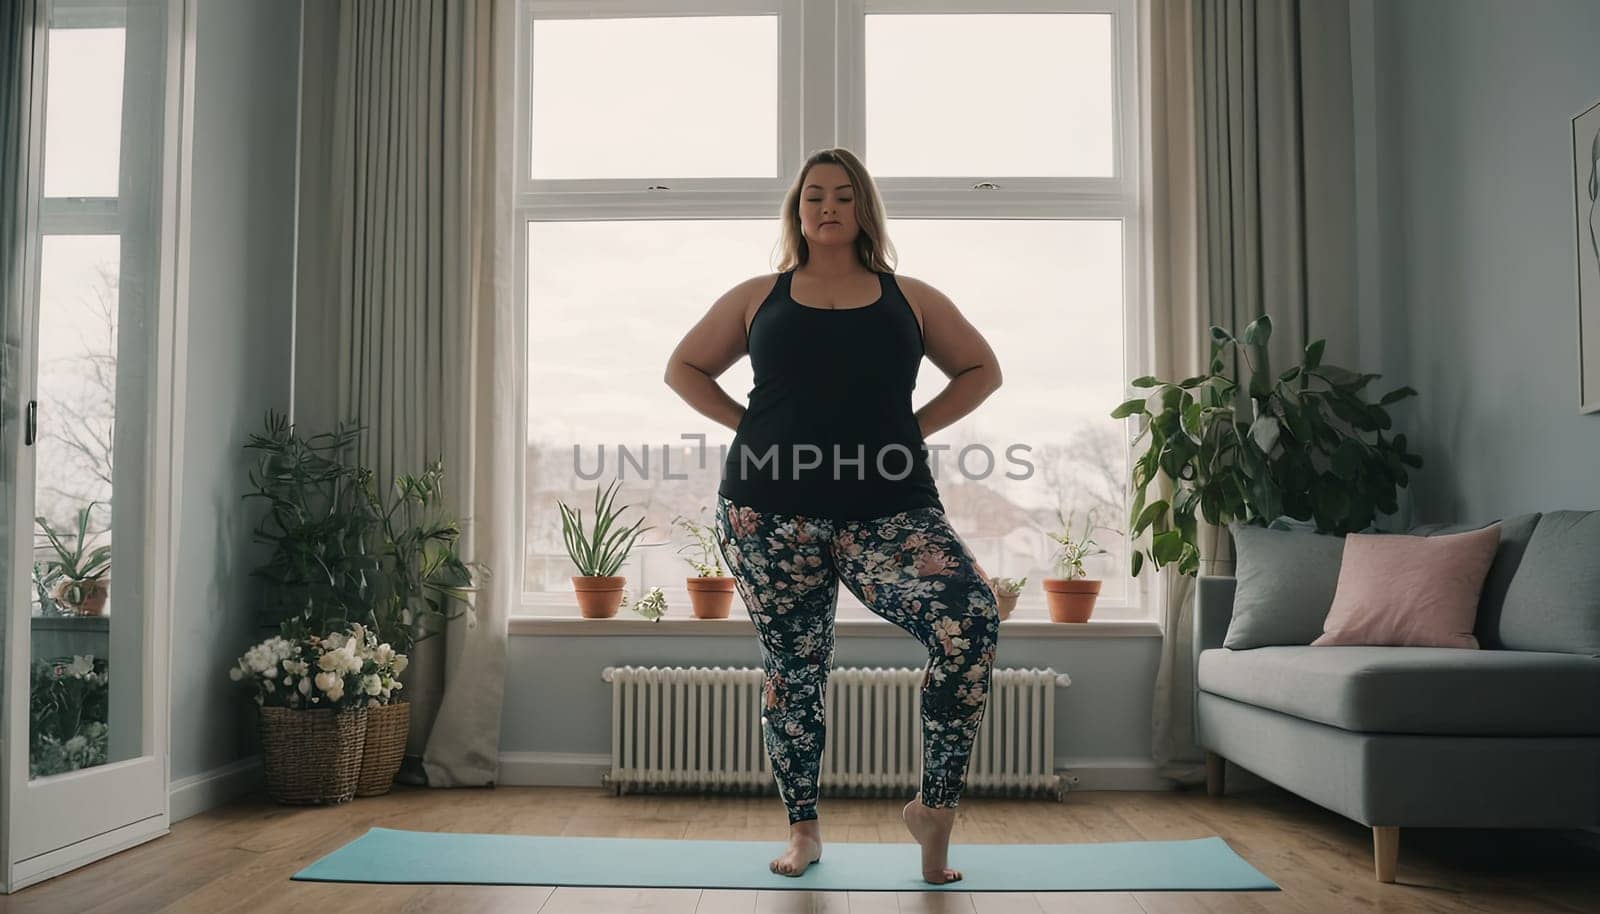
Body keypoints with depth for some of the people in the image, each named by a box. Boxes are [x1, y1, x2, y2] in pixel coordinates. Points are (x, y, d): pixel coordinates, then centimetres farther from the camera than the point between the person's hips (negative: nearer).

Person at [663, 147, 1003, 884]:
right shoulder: (759, 296, 11)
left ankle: (935, 806, -8)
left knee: (972, 616, -23)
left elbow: (981, 369, 19)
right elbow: (684, 368, 17)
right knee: (792, 669, 5)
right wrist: (746, 425, 3)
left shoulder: (909, 299, 11)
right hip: (771, 511, 1)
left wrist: (917, 427, 4)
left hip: (888, 511, 0)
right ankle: (803, 830, 24)